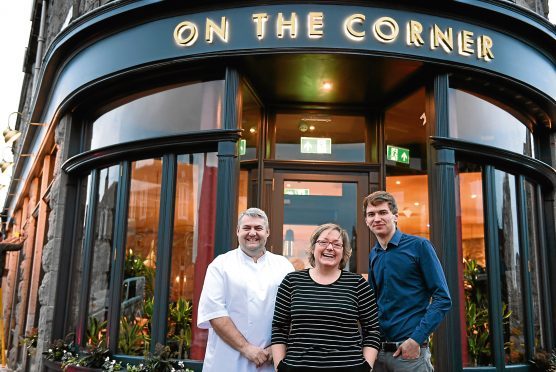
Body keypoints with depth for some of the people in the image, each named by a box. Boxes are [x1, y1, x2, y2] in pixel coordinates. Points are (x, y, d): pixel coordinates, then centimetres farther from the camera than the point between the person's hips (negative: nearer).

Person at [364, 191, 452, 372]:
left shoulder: (418, 246, -7)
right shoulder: (373, 255, 8)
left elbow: (443, 298, -10)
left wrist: (416, 339, -16)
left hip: (410, 350, -5)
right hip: (377, 350, 5)